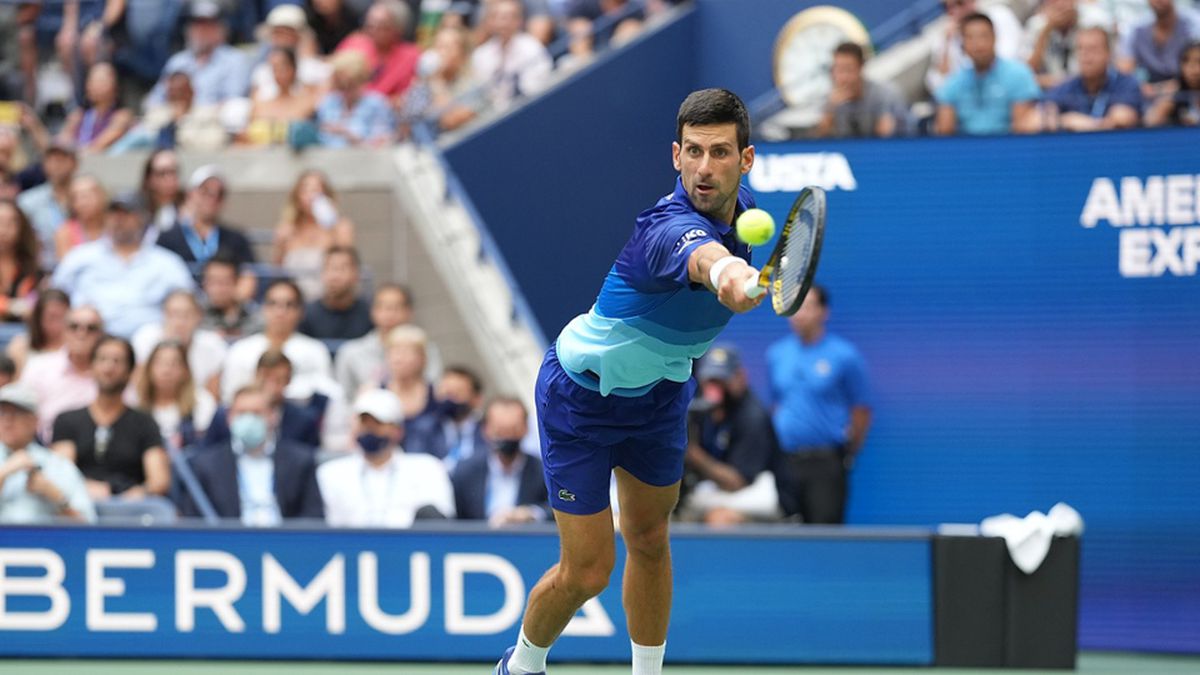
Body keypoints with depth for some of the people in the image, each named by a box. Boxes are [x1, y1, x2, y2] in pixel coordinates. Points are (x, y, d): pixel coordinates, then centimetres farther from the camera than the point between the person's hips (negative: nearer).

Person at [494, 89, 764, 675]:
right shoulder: (671, 227, -39)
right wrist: (728, 276, -87)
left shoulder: (743, 208, -11)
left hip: (660, 390, 7)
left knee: (649, 540, 16)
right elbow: (703, 258, -66)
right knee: (588, 569, -2)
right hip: (581, 395, -7)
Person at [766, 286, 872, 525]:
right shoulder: (776, 354, 11)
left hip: (825, 463, -4)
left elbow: (861, 411, 1)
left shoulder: (844, 355, -2)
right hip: (785, 460, 4)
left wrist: (848, 454, 3)